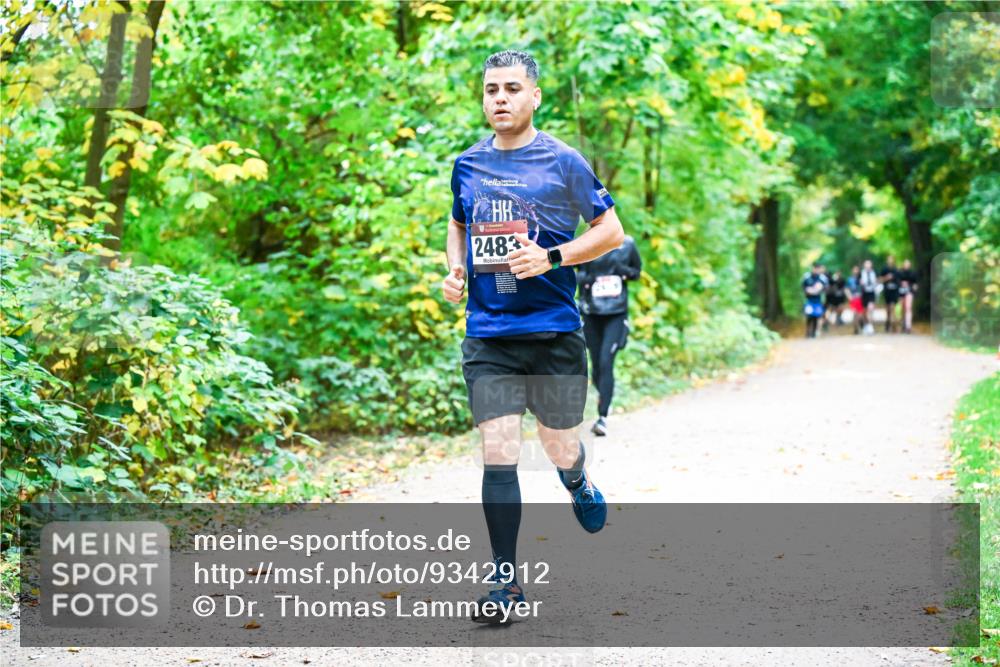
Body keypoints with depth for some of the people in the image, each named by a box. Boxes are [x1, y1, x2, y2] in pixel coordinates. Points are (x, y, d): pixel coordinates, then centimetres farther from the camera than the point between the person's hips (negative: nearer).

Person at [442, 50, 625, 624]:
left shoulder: (563, 162, -3)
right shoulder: (467, 166, 8)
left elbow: (612, 232, 0)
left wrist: (552, 258, -14)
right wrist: (455, 270, 6)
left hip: (554, 330, -2)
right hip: (488, 335, 2)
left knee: (560, 448, 8)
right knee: (498, 453, -5)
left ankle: (578, 482, 47)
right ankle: (507, 581, 2)